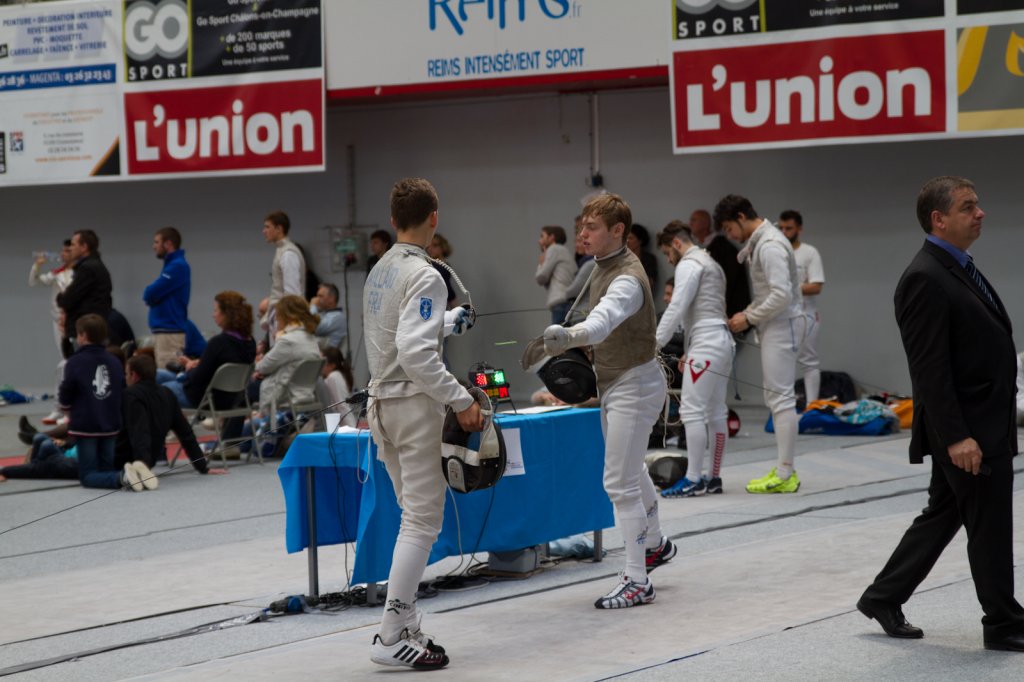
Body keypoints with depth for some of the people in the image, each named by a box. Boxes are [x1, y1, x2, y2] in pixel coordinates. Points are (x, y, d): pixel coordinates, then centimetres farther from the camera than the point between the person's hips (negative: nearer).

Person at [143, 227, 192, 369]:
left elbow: (150, 294, -17)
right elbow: (152, 294, 18)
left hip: (170, 332, -10)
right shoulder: (172, 264, 18)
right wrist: (151, 295, -3)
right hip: (164, 331, 10)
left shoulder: (177, 266, -13)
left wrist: (148, 295, 4)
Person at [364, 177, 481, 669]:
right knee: (423, 523, -4)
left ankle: (405, 627, 16)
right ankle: (392, 637, -6)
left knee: (418, 518, 16)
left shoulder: (379, 270, 10)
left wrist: (448, 322, 39)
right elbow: (416, 353, -26)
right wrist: (461, 401, -23)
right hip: (415, 407, -8)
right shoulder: (423, 275, -17)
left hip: (382, 404, 8)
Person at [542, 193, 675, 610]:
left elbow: (604, 320, -48)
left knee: (621, 482, -12)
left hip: (634, 384, -10)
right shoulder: (604, 265, 3)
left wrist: (570, 335, -66)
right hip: (614, 382, 10)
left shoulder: (627, 278, -27)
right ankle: (655, 544, 45)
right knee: (629, 471, 24)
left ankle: (637, 582, -8)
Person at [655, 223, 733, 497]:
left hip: (706, 343, -10)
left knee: (692, 411, -9)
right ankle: (713, 478, 11)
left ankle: (693, 480, -11)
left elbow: (676, 309, -15)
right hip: (721, 340, 10)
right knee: (716, 412, 9)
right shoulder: (711, 264, 23)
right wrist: (689, 352, 25)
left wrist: (654, 345, -12)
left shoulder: (689, 264, -7)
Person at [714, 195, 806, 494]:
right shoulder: (759, 242, 14)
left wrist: (749, 318, -16)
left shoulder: (769, 245, -19)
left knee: (781, 398, -8)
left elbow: (782, 294, -25)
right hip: (775, 325, 11)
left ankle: (785, 475, -7)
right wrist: (747, 312, 7)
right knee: (776, 397, 12)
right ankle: (784, 469, 16)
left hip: (781, 325, -11)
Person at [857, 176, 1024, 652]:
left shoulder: (958, 269, 14)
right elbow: (929, 369, -22)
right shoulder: (925, 280, -18)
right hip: (966, 431, -10)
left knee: (943, 515, 16)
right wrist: (956, 437, -24)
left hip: (983, 426, 10)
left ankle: (883, 599, 26)